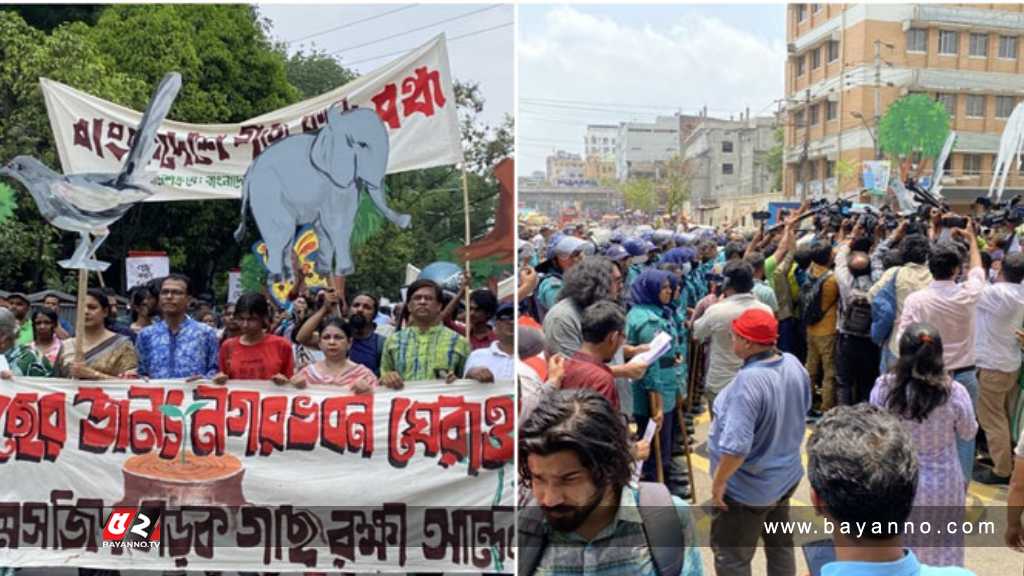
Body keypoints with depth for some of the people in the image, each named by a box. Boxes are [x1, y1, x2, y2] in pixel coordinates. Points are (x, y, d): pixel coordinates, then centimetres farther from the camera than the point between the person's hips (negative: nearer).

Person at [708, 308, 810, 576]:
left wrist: (718, 481, -19)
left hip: (748, 488, -8)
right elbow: (802, 409, 11)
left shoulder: (748, 381, -34)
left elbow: (736, 446, -35)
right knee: (781, 544, 27)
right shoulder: (794, 364, -8)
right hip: (786, 476, 8)